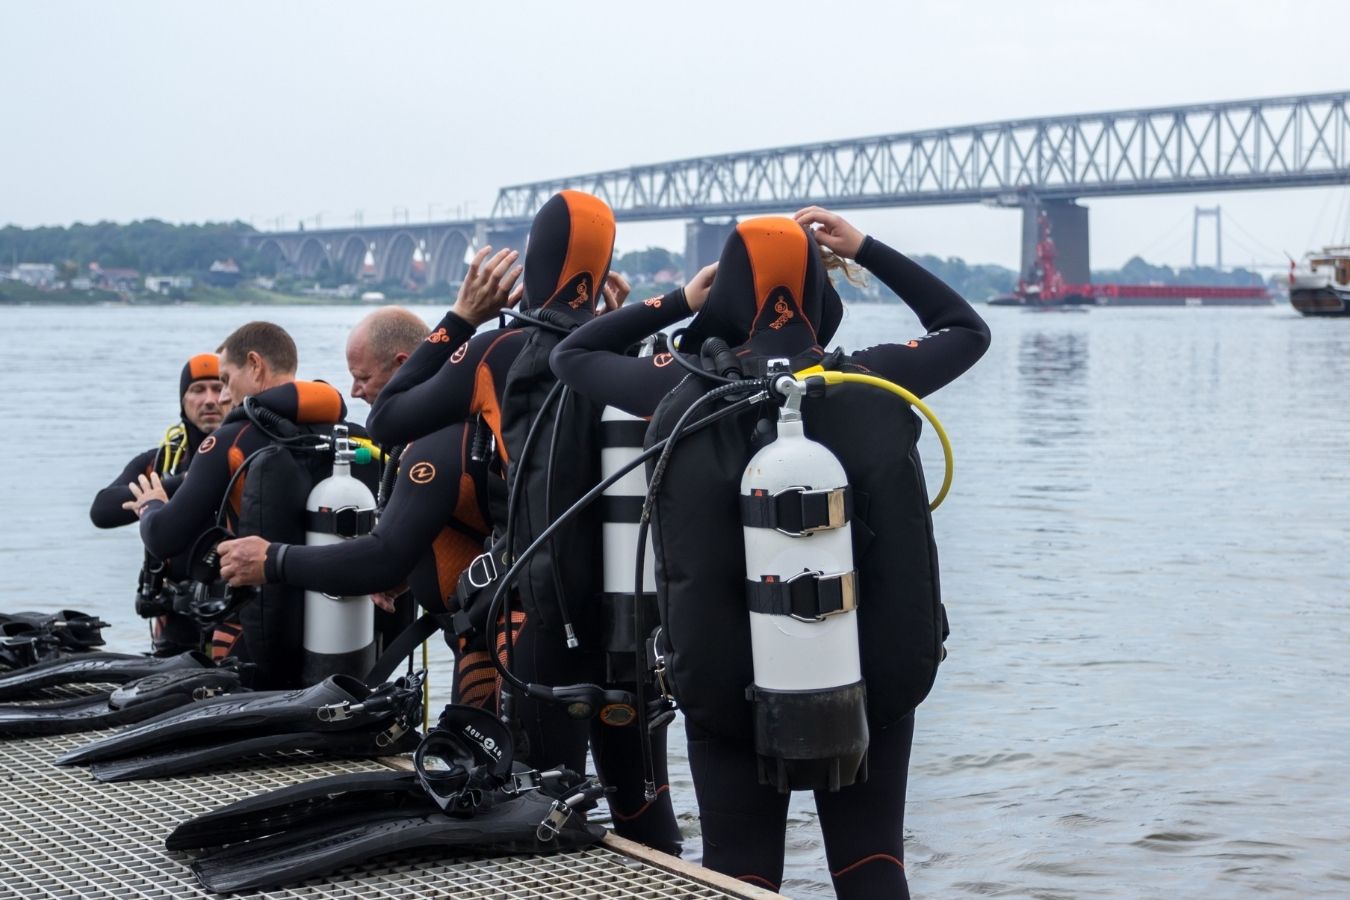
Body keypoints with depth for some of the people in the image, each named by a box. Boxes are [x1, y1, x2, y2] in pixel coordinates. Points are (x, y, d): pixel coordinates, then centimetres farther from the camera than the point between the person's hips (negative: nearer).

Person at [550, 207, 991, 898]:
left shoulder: (684, 391, -7)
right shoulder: (872, 381, -6)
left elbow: (570, 355, 11)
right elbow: (968, 329, 14)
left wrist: (678, 301, 13)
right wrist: (864, 250, 12)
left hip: (728, 682, 0)